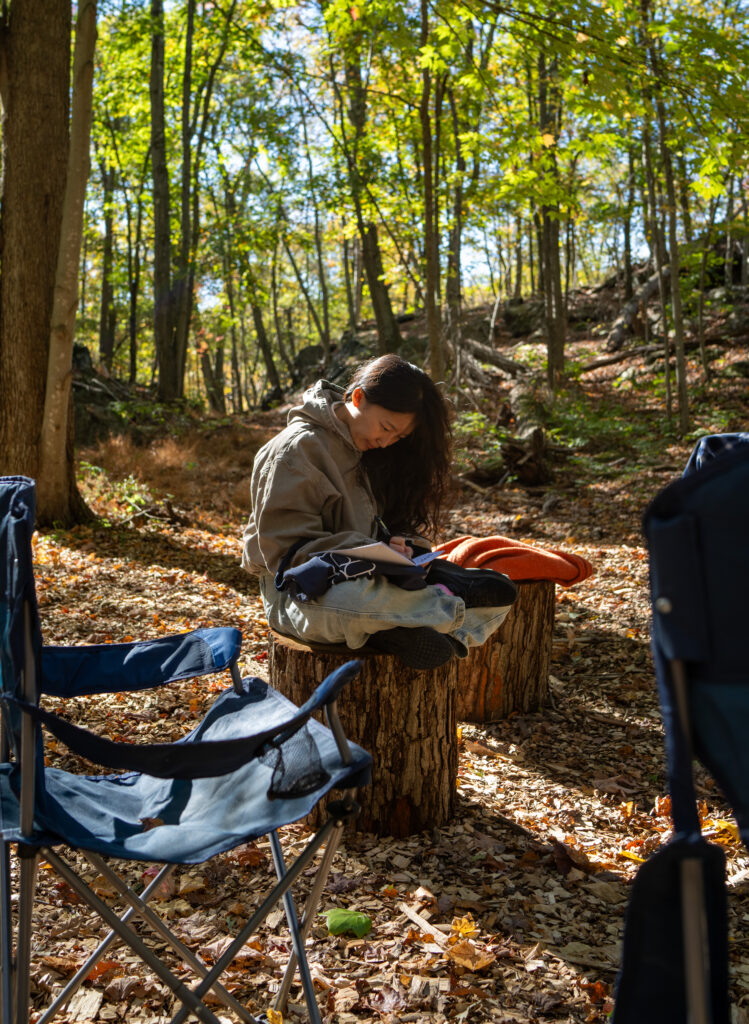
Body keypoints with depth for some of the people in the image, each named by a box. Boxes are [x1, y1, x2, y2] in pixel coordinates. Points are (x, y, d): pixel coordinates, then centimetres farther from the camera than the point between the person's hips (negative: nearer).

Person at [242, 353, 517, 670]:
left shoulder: (373, 453, 12)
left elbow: (401, 523, 15)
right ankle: (448, 596, -29)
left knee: (497, 599, -12)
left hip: (368, 581, 7)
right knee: (345, 601, -46)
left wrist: (402, 546, -11)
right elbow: (286, 548, -17)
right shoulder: (298, 448, -11)